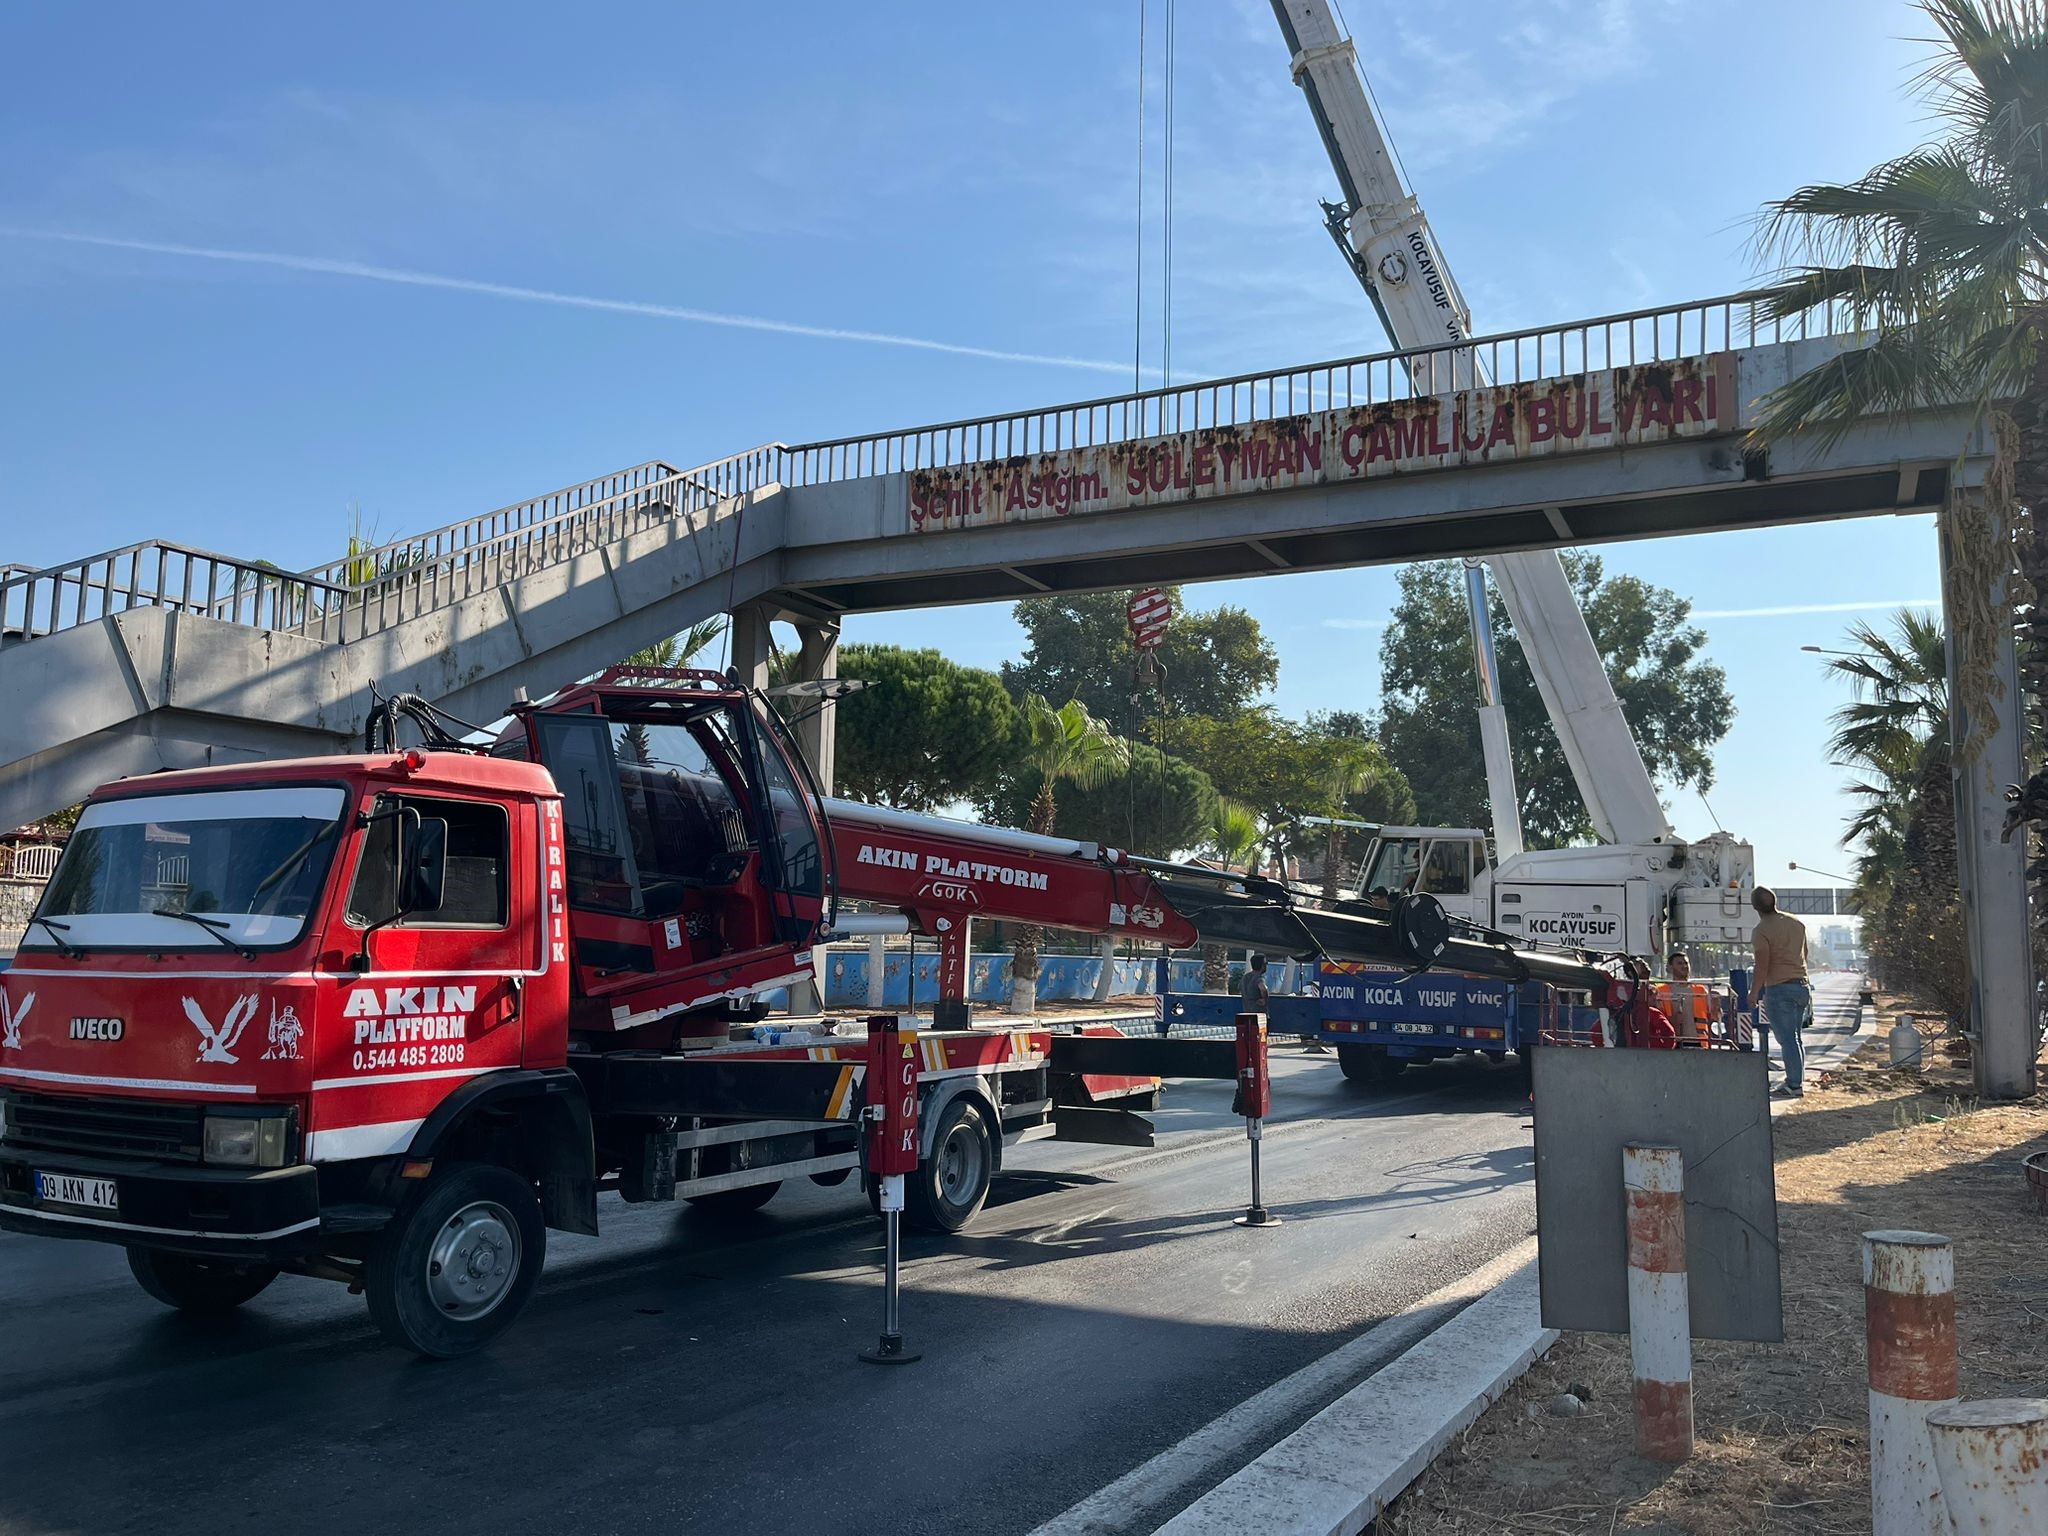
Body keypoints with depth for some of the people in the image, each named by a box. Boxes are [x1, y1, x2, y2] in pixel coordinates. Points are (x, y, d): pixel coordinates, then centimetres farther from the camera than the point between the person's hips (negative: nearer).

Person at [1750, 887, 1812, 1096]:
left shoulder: (1762, 930, -13)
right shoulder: (1797, 922, 9)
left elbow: (1762, 967, -15)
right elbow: (1804, 954, 19)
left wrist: (1753, 995, -8)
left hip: (1779, 989, -7)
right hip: (1803, 986, 7)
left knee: (1786, 1039, -3)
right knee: (1794, 1037, 16)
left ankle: (1794, 1084, -1)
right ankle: (1797, 1079, 20)